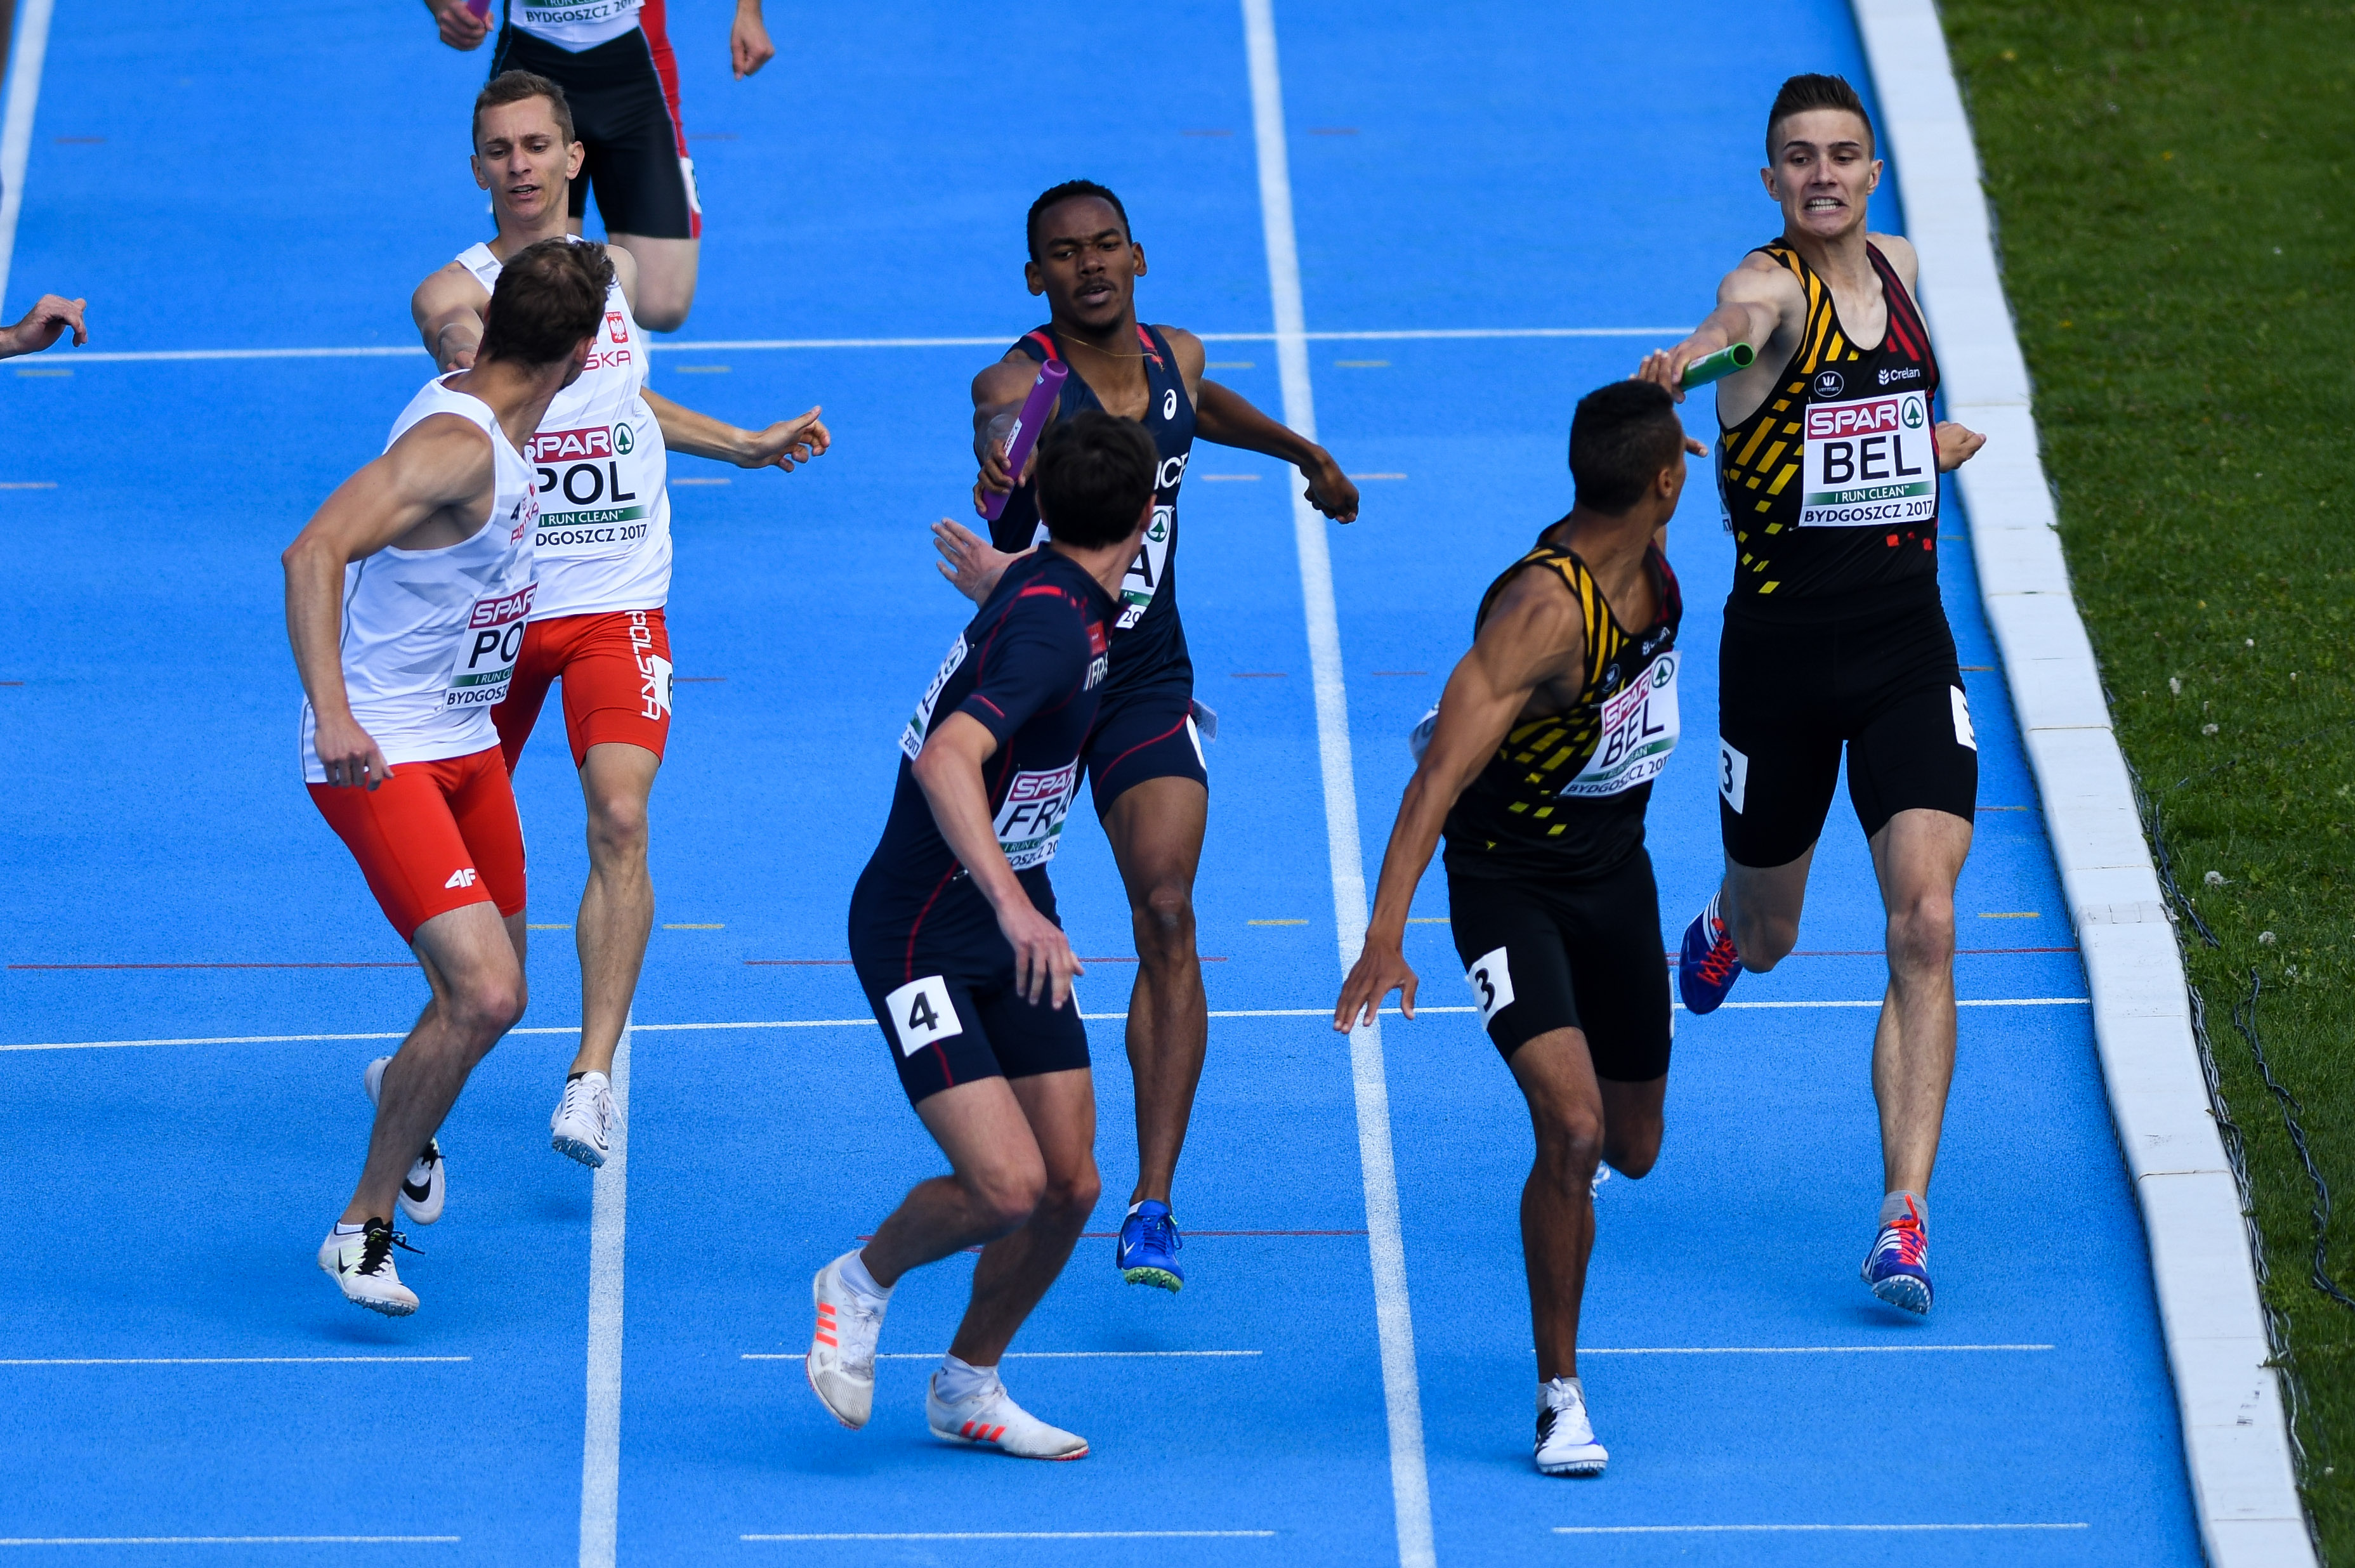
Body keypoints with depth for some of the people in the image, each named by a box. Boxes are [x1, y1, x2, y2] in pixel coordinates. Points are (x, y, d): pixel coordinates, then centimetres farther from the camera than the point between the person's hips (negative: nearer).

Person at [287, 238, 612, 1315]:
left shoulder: (501, 428, 5)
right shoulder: (456, 445, -25)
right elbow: (314, 552, -36)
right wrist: (332, 713, -45)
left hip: (466, 743, 10)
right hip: (382, 758, -10)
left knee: (493, 992, 18)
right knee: (484, 994, -20)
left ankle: (403, 1086, 53)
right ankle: (362, 1228, -6)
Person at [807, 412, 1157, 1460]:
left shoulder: (1046, 585, 4)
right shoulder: (1053, 625, -25)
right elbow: (947, 760, -40)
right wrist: (1014, 906, -49)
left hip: (1013, 922, 9)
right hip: (923, 934, -9)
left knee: (1069, 1185, 5)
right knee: (1005, 1186, -19)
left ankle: (967, 1388, 24)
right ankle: (862, 1284, 11)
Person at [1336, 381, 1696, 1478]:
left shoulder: (1649, 559, -7)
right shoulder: (1543, 608, -32)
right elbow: (1441, 773, -39)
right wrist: (1386, 935, -48)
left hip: (1615, 867, 7)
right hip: (1509, 881, -7)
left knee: (1632, 1146, 16)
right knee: (1571, 1130, -22)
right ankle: (1560, 1395, -8)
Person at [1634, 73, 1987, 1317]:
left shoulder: (1898, 268, 6)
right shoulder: (1772, 284, -12)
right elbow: (1745, 323, -39)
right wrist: (1692, 356, -59)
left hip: (1909, 647, 3)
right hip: (1781, 648, -3)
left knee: (1924, 926, -14)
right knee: (1768, 933, 16)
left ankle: (1905, 1215, -14)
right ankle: (1723, 930, 57)